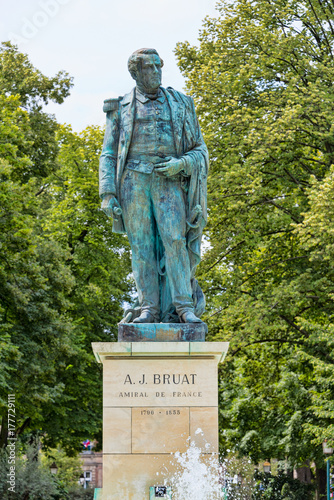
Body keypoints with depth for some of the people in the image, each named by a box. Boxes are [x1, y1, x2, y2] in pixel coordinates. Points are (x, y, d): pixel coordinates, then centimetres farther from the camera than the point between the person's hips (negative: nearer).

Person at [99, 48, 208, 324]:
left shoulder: (180, 105, 14)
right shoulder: (120, 109, 13)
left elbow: (200, 150, 13)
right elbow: (109, 155, 9)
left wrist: (181, 163, -9)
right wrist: (108, 194, -3)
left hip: (169, 183, 0)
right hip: (134, 181, 1)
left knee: (174, 240, -15)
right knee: (142, 246, -4)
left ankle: (185, 307, -17)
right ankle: (149, 309, -4)